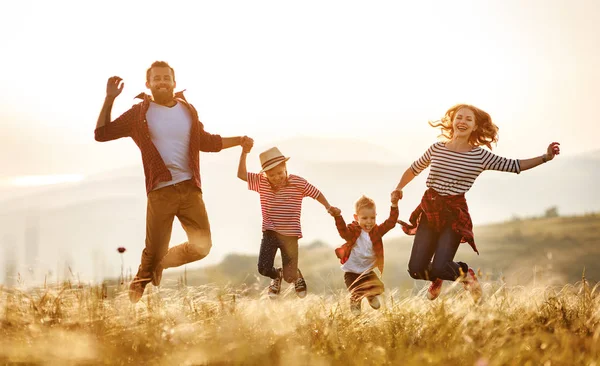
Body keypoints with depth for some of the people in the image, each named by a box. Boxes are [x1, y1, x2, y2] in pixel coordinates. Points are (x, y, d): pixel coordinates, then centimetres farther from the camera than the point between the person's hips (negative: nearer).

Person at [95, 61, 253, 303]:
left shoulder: (188, 111, 13)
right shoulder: (139, 114, 3)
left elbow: (206, 142, 27)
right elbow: (102, 134, 2)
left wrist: (239, 140, 22)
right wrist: (109, 99, -5)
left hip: (190, 189, 3)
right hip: (160, 191, -3)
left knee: (202, 246, -4)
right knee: (154, 252, -3)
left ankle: (160, 265, 22)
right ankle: (139, 282, 27)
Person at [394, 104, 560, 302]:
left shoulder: (480, 156, -1)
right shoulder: (436, 149, 5)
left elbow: (514, 165, -3)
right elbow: (413, 169, 20)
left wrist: (545, 157, -13)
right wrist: (397, 190, 14)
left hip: (455, 213, -2)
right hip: (429, 211, 3)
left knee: (440, 268, -17)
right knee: (416, 269, -4)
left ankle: (465, 274, 18)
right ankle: (437, 277, 33)